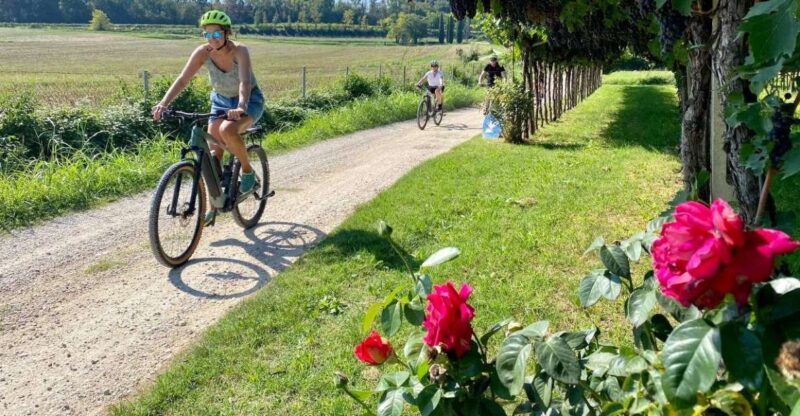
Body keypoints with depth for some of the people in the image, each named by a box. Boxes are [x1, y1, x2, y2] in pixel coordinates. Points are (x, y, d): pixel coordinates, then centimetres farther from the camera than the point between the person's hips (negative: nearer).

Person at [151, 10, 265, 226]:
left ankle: (248, 171, -10)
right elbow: (182, 79, -24)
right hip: (221, 100, 5)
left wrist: (241, 107, -61)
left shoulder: (239, 51, -28)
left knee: (227, 130, -35)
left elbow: (245, 82, -42)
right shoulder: (203, 52, -18)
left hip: (249, 100, -4)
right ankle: (213, 206, 8)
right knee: (213, 154, -5)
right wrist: (163, 104, -39)